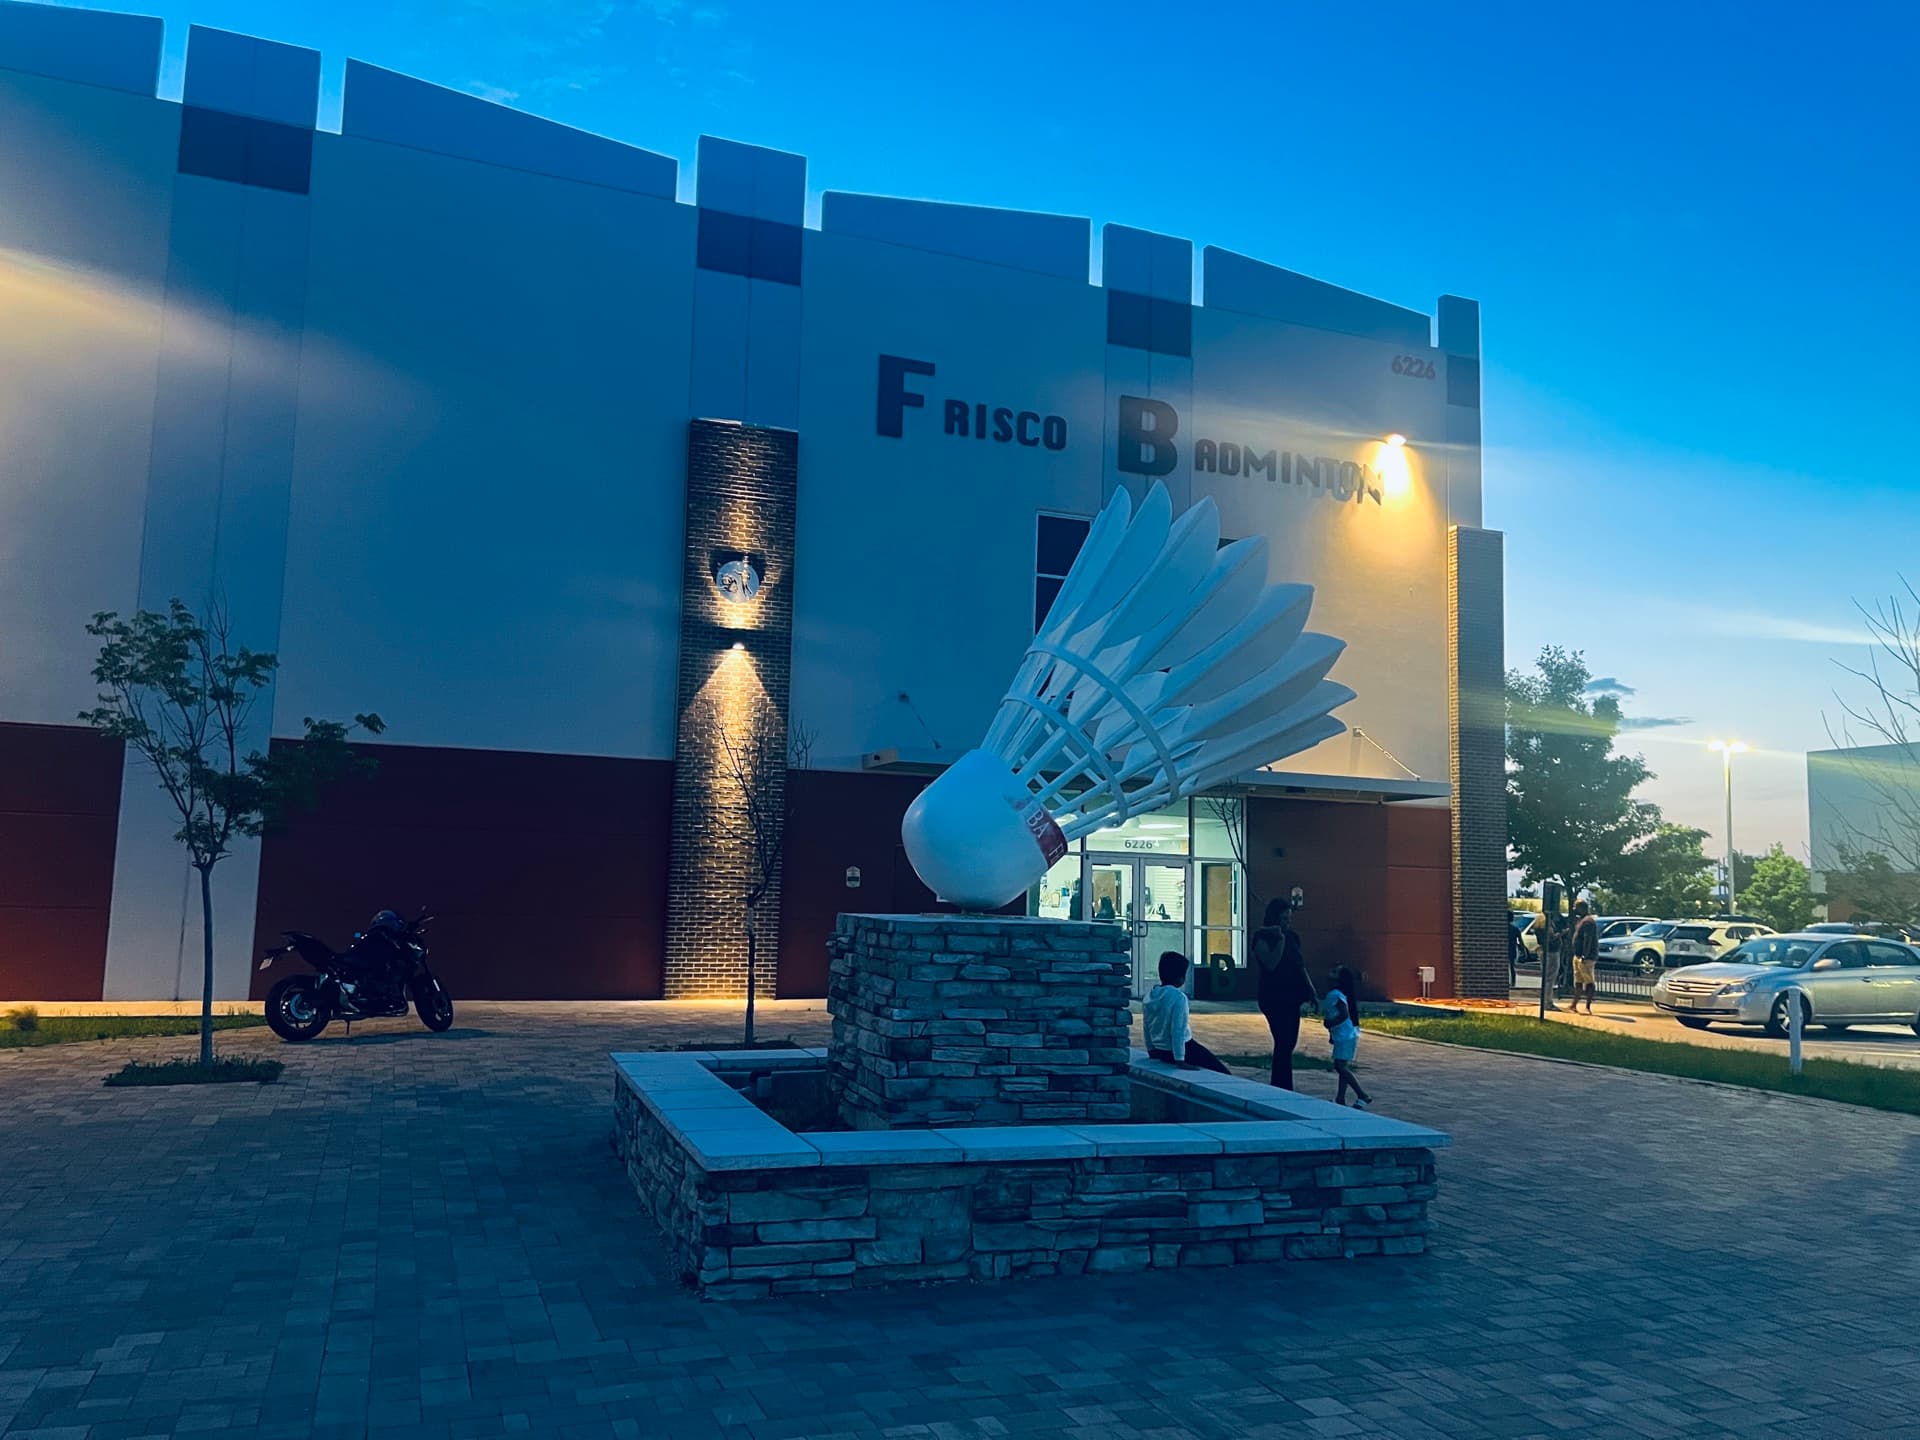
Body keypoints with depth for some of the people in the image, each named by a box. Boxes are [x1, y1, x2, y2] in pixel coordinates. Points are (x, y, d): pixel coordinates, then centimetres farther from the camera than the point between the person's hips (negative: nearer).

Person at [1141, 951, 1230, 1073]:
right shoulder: (1178, 997, -20)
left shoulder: (1150, 995, 2)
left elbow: (1146, 1028, 10)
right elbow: (1178, 1030, -23)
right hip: (1183, 1051, -8)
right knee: (1223, 1073, 1)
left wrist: (1152, 1051, 21)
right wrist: (1180, 1061, -22)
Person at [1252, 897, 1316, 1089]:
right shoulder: (1262, 937, -8)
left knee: (1287, 1044, 11)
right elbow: (1270, 964, -21)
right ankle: (1284, 1090, -10)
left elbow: (1301, 967, 17)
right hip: (1274, 999, -7)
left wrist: (1311, 992, 11)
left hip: (1291, 998, 7)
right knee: (1284, 1044, -12)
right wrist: (1280, 940, -22)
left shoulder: (1292, 937, 12)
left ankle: (1277, 1088, 21)